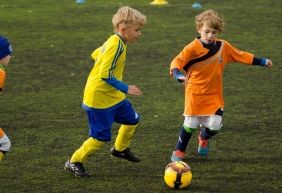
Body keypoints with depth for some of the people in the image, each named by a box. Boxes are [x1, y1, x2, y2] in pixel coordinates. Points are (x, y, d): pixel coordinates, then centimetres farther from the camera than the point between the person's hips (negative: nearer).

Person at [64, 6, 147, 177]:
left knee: (132, 120, 19)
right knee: (101, 137, -4)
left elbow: (96, 54, 20)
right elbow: (106, 75, -30)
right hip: (99, 98, -10)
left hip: (114, 96, 10)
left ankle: (120, 149, 42)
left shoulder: (113, 42, 4)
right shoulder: (117, 46, -25)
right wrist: (125, 89, -25)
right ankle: (74, 162, 12)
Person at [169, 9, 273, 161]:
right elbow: (177, 62, -17)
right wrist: (178, 75, -38)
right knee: (190, 125, -2)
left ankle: (203, 138, 33)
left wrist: (262, 61, 14)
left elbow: (241, 56, 12)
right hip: (195, 94, -3)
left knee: (215, 126, -4)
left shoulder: (223, 46, 2)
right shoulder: (193, 48, -13)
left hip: (214, 95, 3)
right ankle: (179, 152, 20)